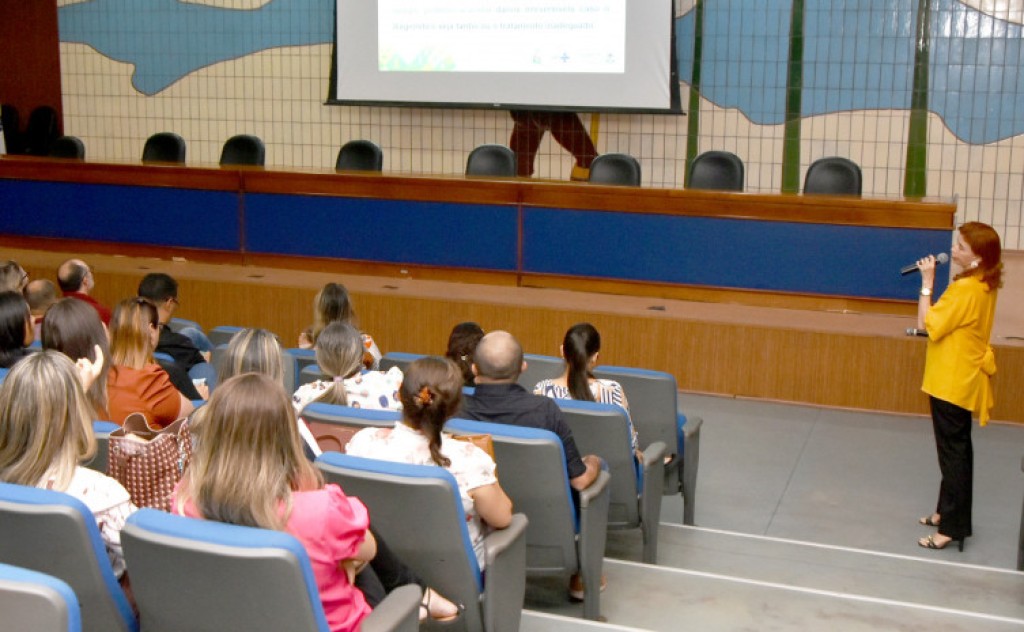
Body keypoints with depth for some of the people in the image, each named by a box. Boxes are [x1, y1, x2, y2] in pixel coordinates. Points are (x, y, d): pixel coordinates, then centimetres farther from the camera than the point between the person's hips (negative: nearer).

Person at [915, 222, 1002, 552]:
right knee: (957, 450, 19)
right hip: (963, 379, 10)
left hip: (952, 382, -10)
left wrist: (927, 283, -18)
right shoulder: (985, 285, 7)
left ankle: (954, 527, 3)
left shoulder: (966, 289, -24)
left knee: (953, 453, -3)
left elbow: (928, 324, -21)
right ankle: (948, 511, 32)